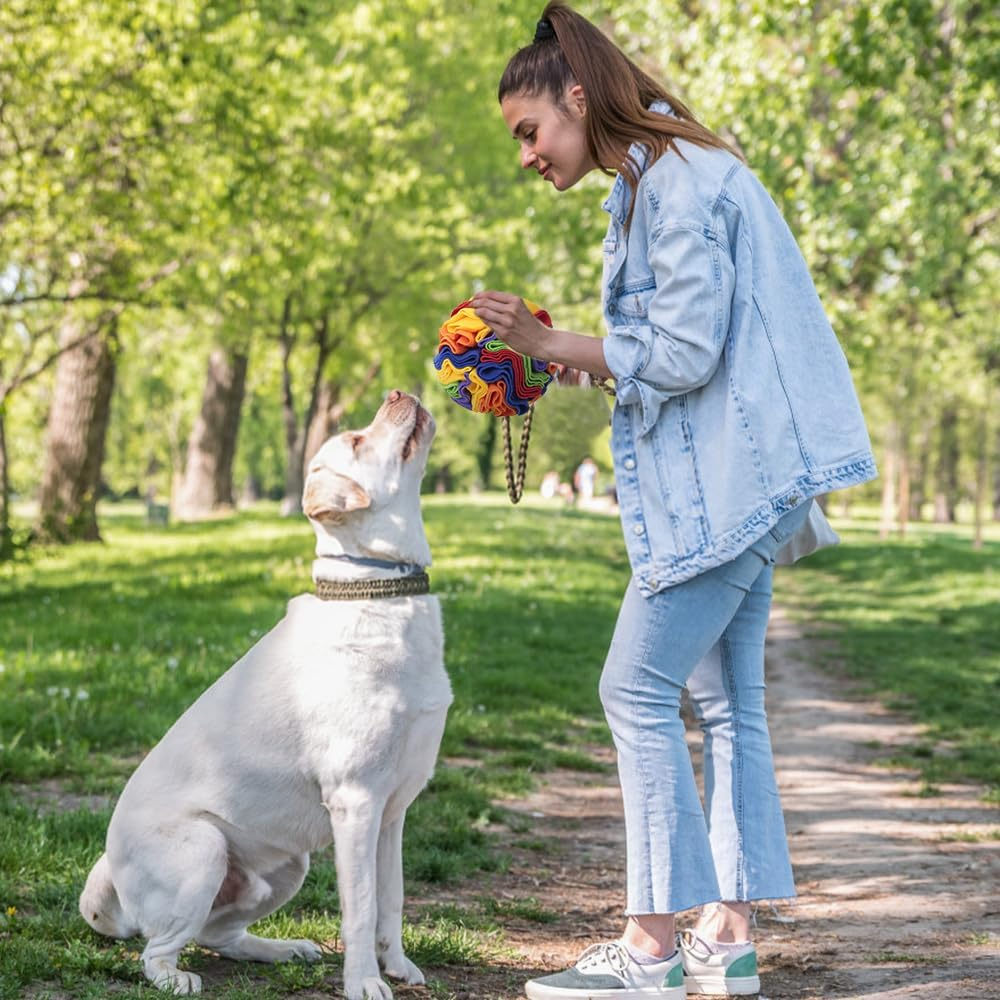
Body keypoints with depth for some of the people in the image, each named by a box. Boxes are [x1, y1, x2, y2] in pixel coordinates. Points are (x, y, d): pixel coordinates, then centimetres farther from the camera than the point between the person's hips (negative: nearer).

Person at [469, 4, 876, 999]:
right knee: (723, 699, 11)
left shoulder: (678, 182, -14)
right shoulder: (653, 184, 18)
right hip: (733, 480, 11)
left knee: (638, 690, -8)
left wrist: (549, 342, -11)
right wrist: (558, 364, 12)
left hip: (726, 479, -11)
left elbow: (686, 351, -19)